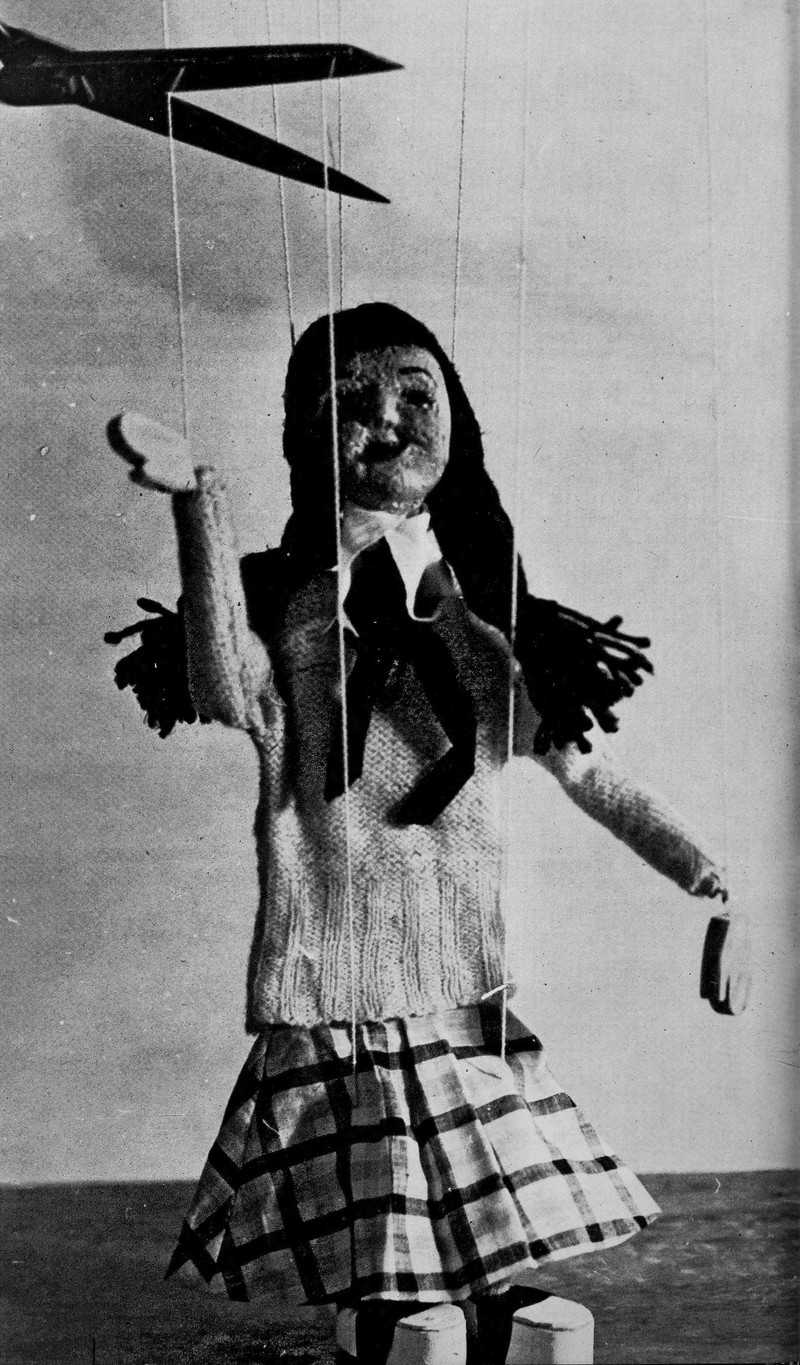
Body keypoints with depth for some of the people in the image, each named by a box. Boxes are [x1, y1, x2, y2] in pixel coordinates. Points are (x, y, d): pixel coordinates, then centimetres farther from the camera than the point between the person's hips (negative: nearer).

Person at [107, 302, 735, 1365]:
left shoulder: (495, 623, 9)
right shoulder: (285, 605, -1)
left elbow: (591, 773, 16)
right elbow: (230, 699, -22)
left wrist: (714, 882, 9)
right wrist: (199, 503, -28)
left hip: (474, 1004, 4)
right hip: (338, 1016, -3)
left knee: (498, 1276, 4)